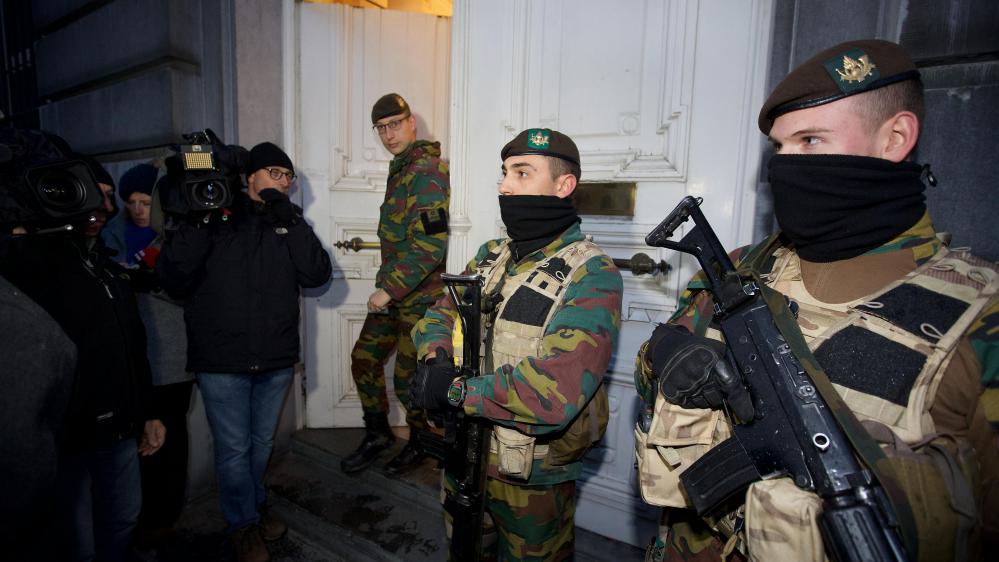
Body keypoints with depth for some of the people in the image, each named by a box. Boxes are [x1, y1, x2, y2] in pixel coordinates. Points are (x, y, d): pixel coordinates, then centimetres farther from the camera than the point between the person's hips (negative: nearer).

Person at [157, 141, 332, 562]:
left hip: (276, 359, 3)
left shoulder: (290, 222, 4)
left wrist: (291, 223, -17)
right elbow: (172, 280, -9)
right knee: (233, 448, 9)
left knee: (262, 443, 21)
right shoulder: (214, 218, -3)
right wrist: (199, 222, -21)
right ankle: (244, 524, 33)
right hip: (221, 360, -3)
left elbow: (317, 275, -9)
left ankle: (257, 504, 45)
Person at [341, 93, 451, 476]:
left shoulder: (427, 169, -16)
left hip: (421, 295, -9)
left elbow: (431, 242, -26)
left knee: (408, 379, 3)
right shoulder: (400, 168, 15)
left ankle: (420, 444, 29)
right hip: (392, 290, 9)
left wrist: (390, 289, -25)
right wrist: (386, 286, 18)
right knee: (364, 358, 14)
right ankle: (377, 436, 33)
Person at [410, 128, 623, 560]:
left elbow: (556, 390, -31)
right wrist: (437, 359, -17)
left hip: (533, 480, -6)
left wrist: (455, 391, -24)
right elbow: (441, 314, 5)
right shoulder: (491, 255, 3)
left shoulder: (592, 275, -20)